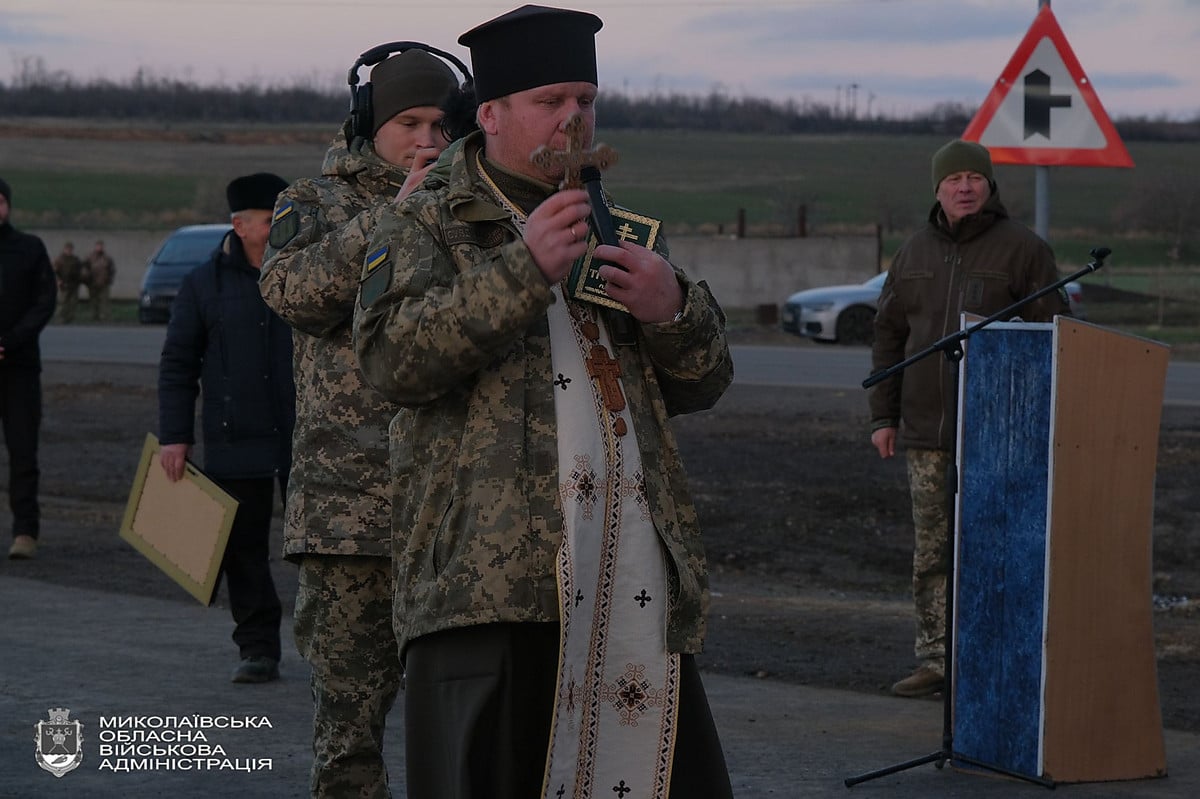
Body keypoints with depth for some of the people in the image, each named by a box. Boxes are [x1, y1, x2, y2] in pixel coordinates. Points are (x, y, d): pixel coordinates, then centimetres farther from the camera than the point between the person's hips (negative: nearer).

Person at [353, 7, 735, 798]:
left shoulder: (625, 229, 24)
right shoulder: (427, 224, 8)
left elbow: (703, 382, 23)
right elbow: (393, 356, -9)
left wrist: (674, 309, 0)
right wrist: (523, 268, -15)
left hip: (638, 580, 5)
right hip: (490, 575, -5)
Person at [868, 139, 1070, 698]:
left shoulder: (1022, 249, -3)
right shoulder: (916, 252, 11)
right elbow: (889, 335, 16)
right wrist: (883, 416, 11)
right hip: (927, 429, 5)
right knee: (931, 552, 7)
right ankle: (935, 659, 13)